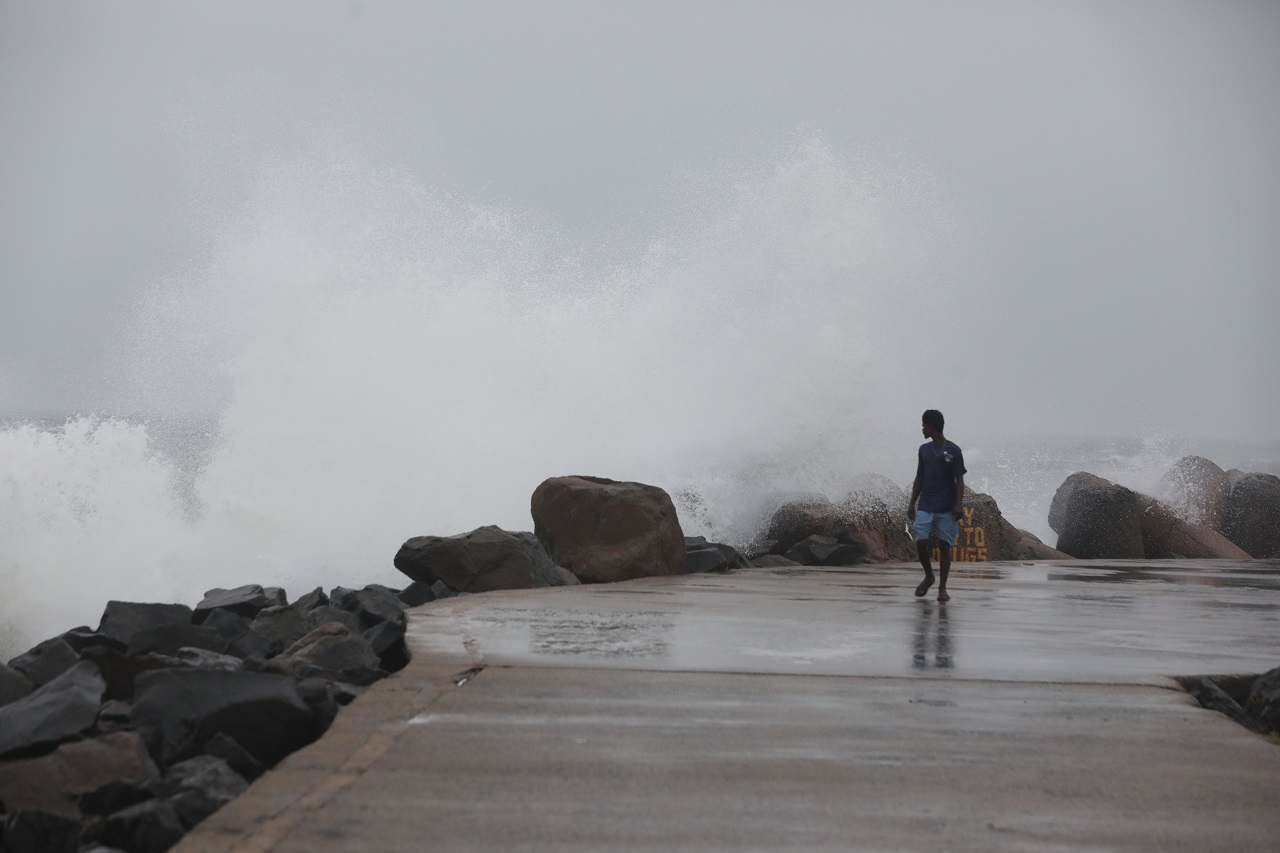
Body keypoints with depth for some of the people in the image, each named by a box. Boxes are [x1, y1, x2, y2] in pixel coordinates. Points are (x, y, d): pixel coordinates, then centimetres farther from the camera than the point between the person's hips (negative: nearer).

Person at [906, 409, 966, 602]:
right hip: (925, 507, 3)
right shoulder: (924, 449, 9)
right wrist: (912, 503, 10)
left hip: (946, 508, -3)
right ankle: (928, 577, 16)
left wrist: (959, 504, -15)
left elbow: (959, 480, -5)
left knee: (944, 545, 0)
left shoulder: (953, 450, -4)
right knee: (920, 542, -8)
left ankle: (942, 587, 8)